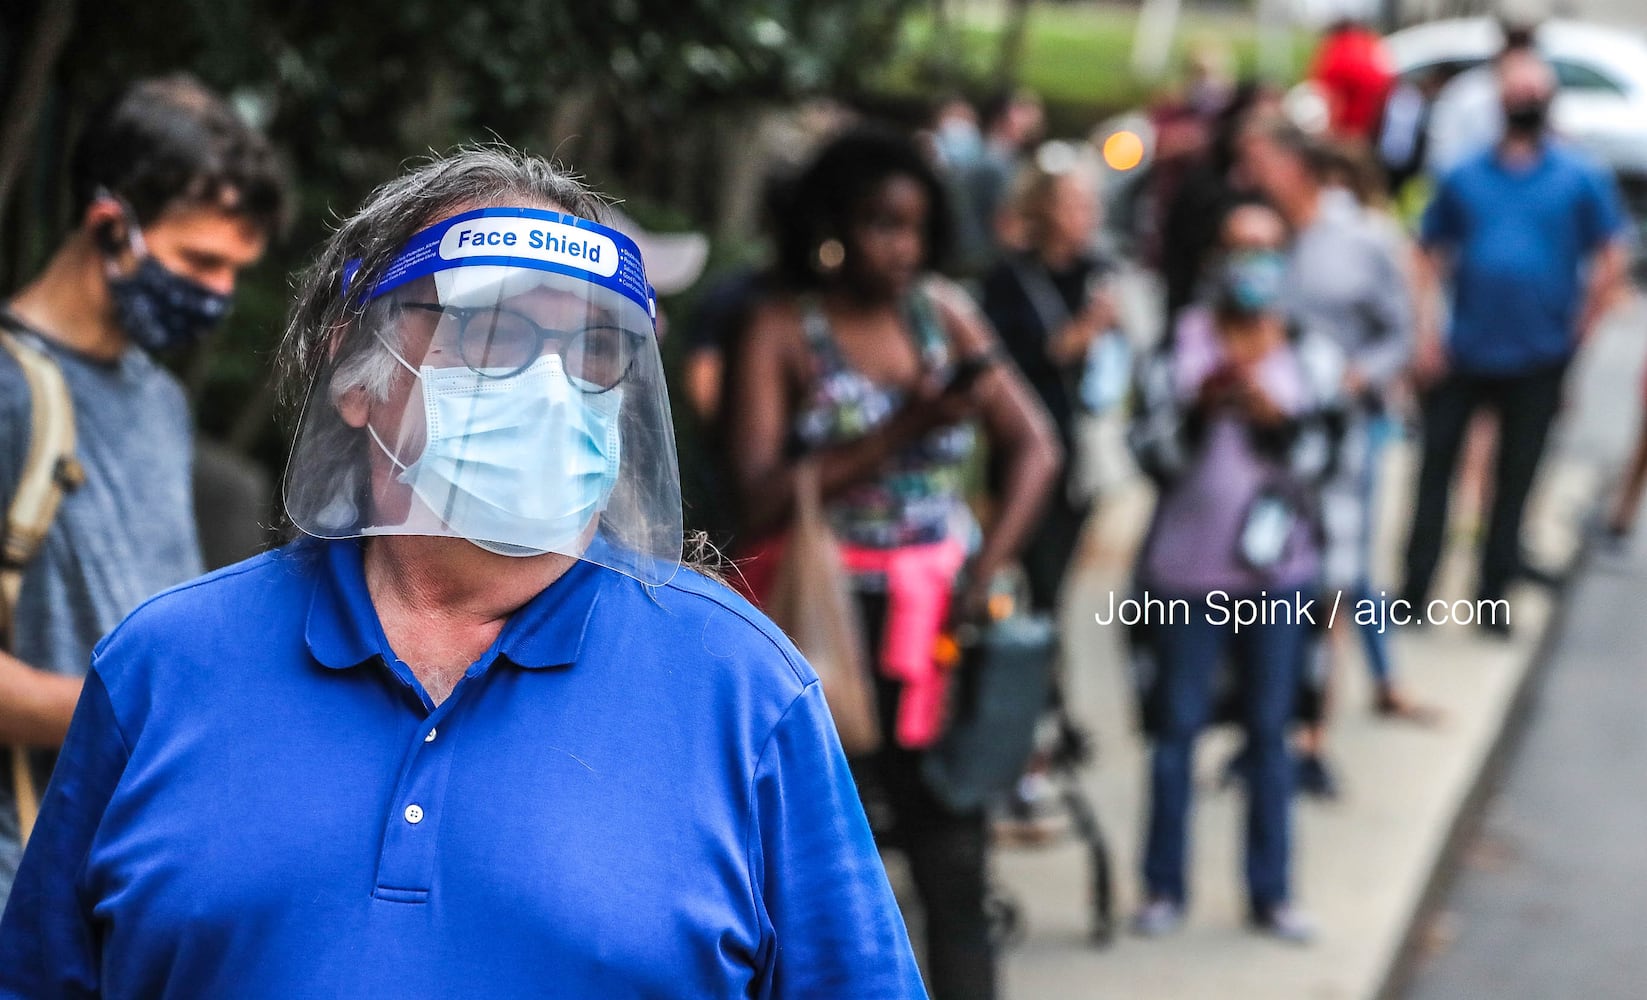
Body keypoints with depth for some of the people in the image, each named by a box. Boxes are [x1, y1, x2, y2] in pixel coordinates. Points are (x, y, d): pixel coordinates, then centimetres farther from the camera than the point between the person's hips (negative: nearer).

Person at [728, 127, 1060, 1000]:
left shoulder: (944, 313, 8)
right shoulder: (783, 331, -5)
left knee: (953, 854, 1)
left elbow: (1035, 447, 6)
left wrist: (985, 572, -6)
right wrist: (902, 429, -20)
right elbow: (762, 498, -15)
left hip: (934, 610, 3)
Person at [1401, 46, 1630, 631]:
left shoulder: (1581, 180, 1)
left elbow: (1611, 263, 2)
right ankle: (1414, 588, 9)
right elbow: (1431, 256, 8)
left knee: (1515, 478, 7)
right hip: (1463, 356, 1)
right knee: (1436, 466, 1)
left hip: (1538, 362, -1)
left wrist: (1577, 332, -3)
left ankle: (1493, 595, 16)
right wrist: (1426, 329, -3)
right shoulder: (1464, 177, 5)